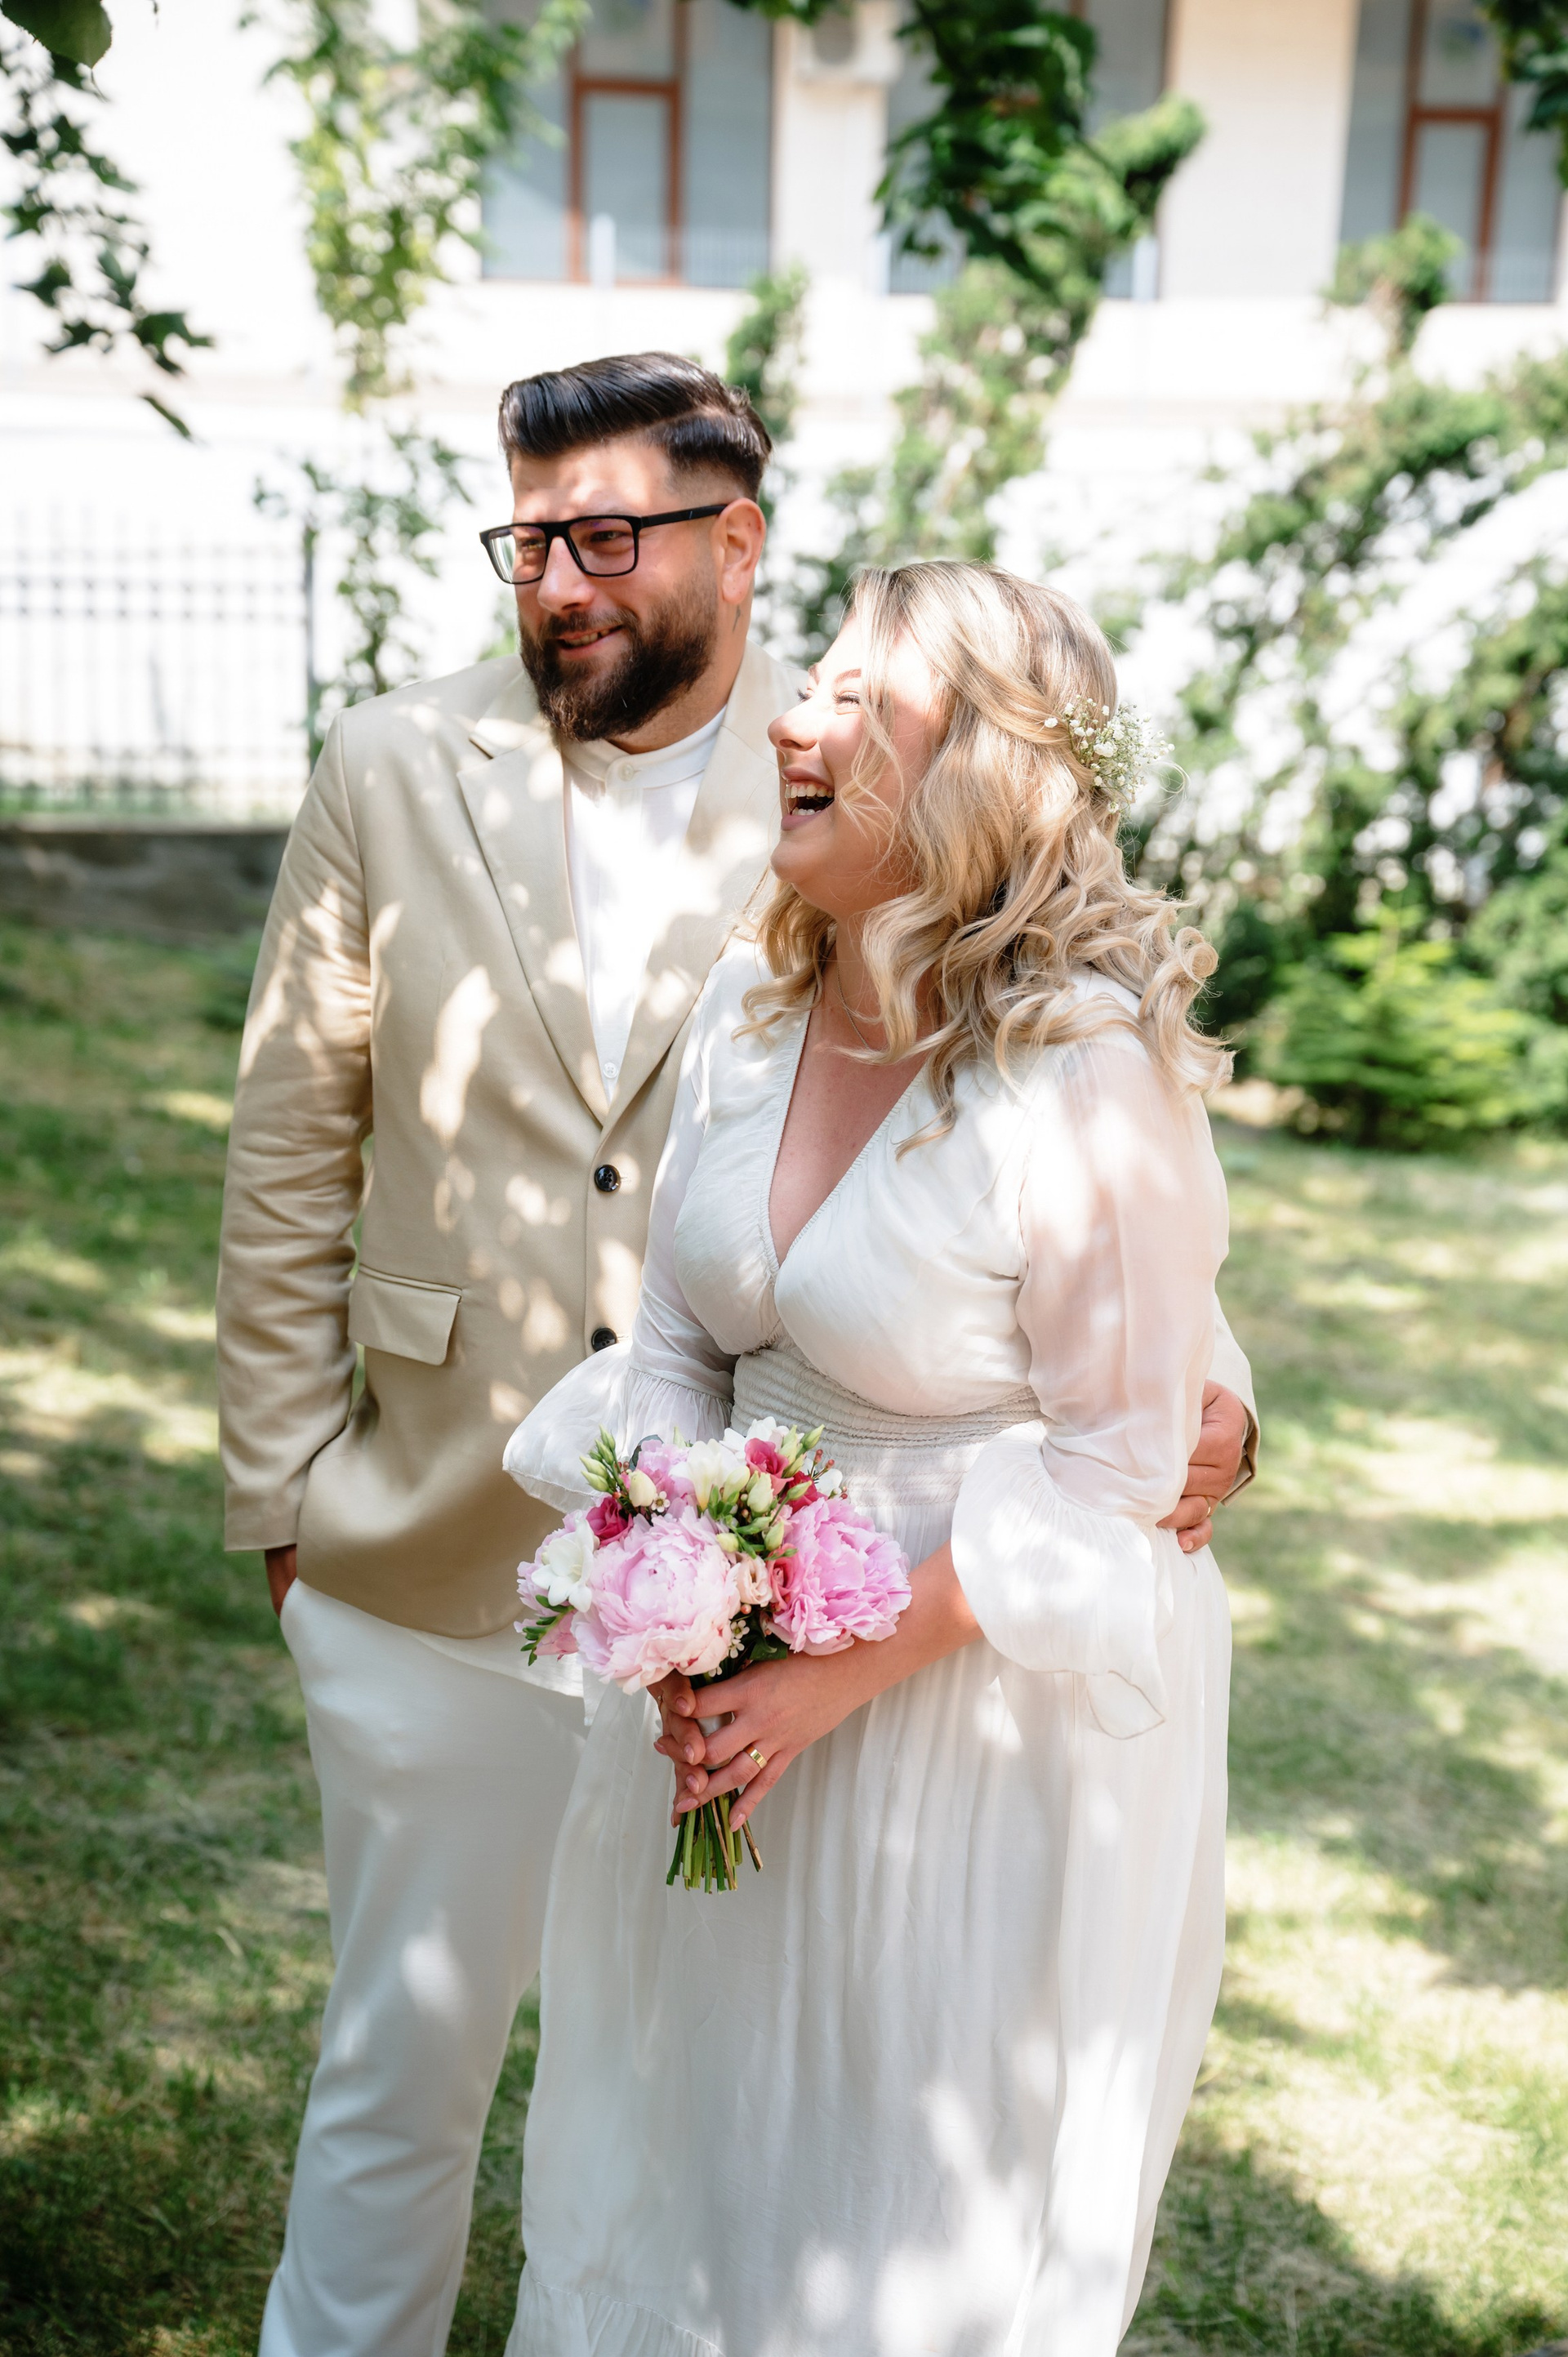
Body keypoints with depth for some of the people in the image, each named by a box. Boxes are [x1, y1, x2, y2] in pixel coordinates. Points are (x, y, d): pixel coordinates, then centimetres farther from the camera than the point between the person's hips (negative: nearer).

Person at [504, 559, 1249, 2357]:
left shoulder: (1090, 1075, -23)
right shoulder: (749, 1005, -3)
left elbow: (1111, 1464, -18)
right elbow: (677, 1345, 3)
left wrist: (851, 1671, -19)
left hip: (994, 1693, -6)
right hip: (744, 1658, 6)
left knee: (930, 2195, 16)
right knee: (687, 2124, 24)